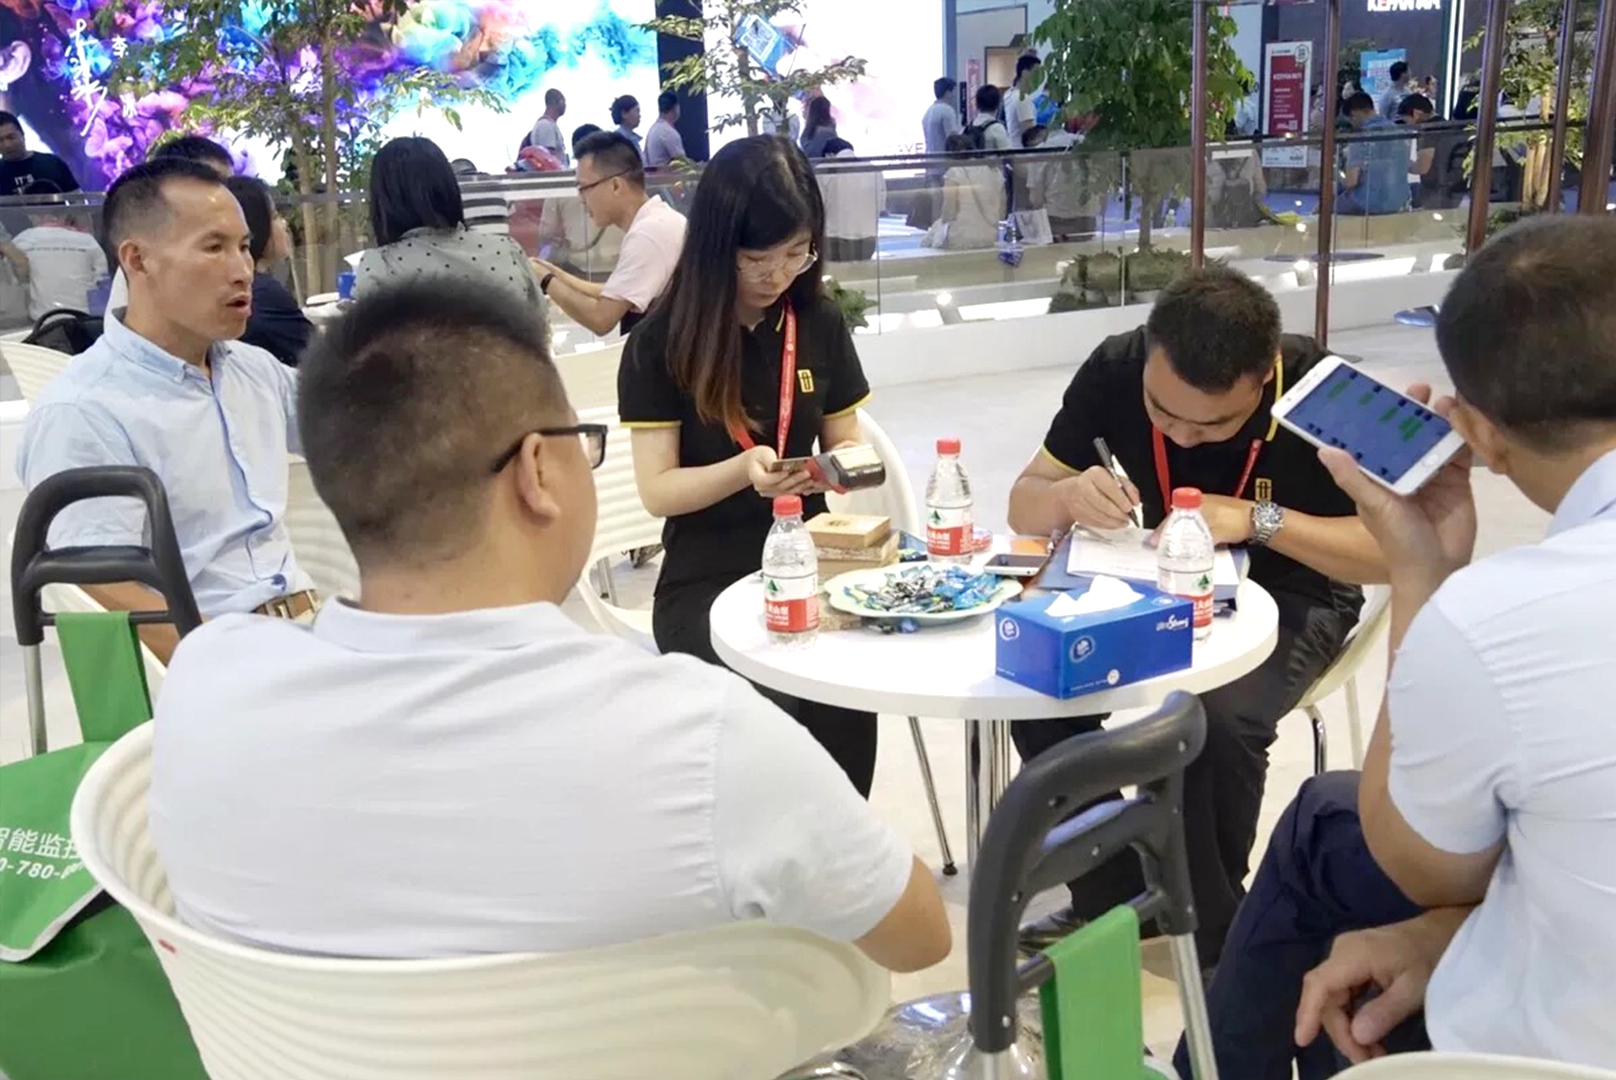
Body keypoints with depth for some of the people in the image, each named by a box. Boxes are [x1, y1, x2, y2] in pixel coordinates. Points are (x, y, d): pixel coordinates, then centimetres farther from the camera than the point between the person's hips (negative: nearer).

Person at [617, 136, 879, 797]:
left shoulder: (821, 324, 3)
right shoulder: (661, 344, -7)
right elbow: (658, 490, -8)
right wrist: (744, 470, -26)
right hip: (705, 583, -2)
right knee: (786, 710, -28)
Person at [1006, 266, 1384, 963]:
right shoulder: (1115, 369, -15)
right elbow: (1023, 507, -9)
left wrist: (1259, 520, -35)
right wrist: (1068, 496, -33)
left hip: (1287, 596, -3)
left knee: (1217, 719, -33)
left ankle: (1212, 925, -5)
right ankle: (1109, 894, -1)